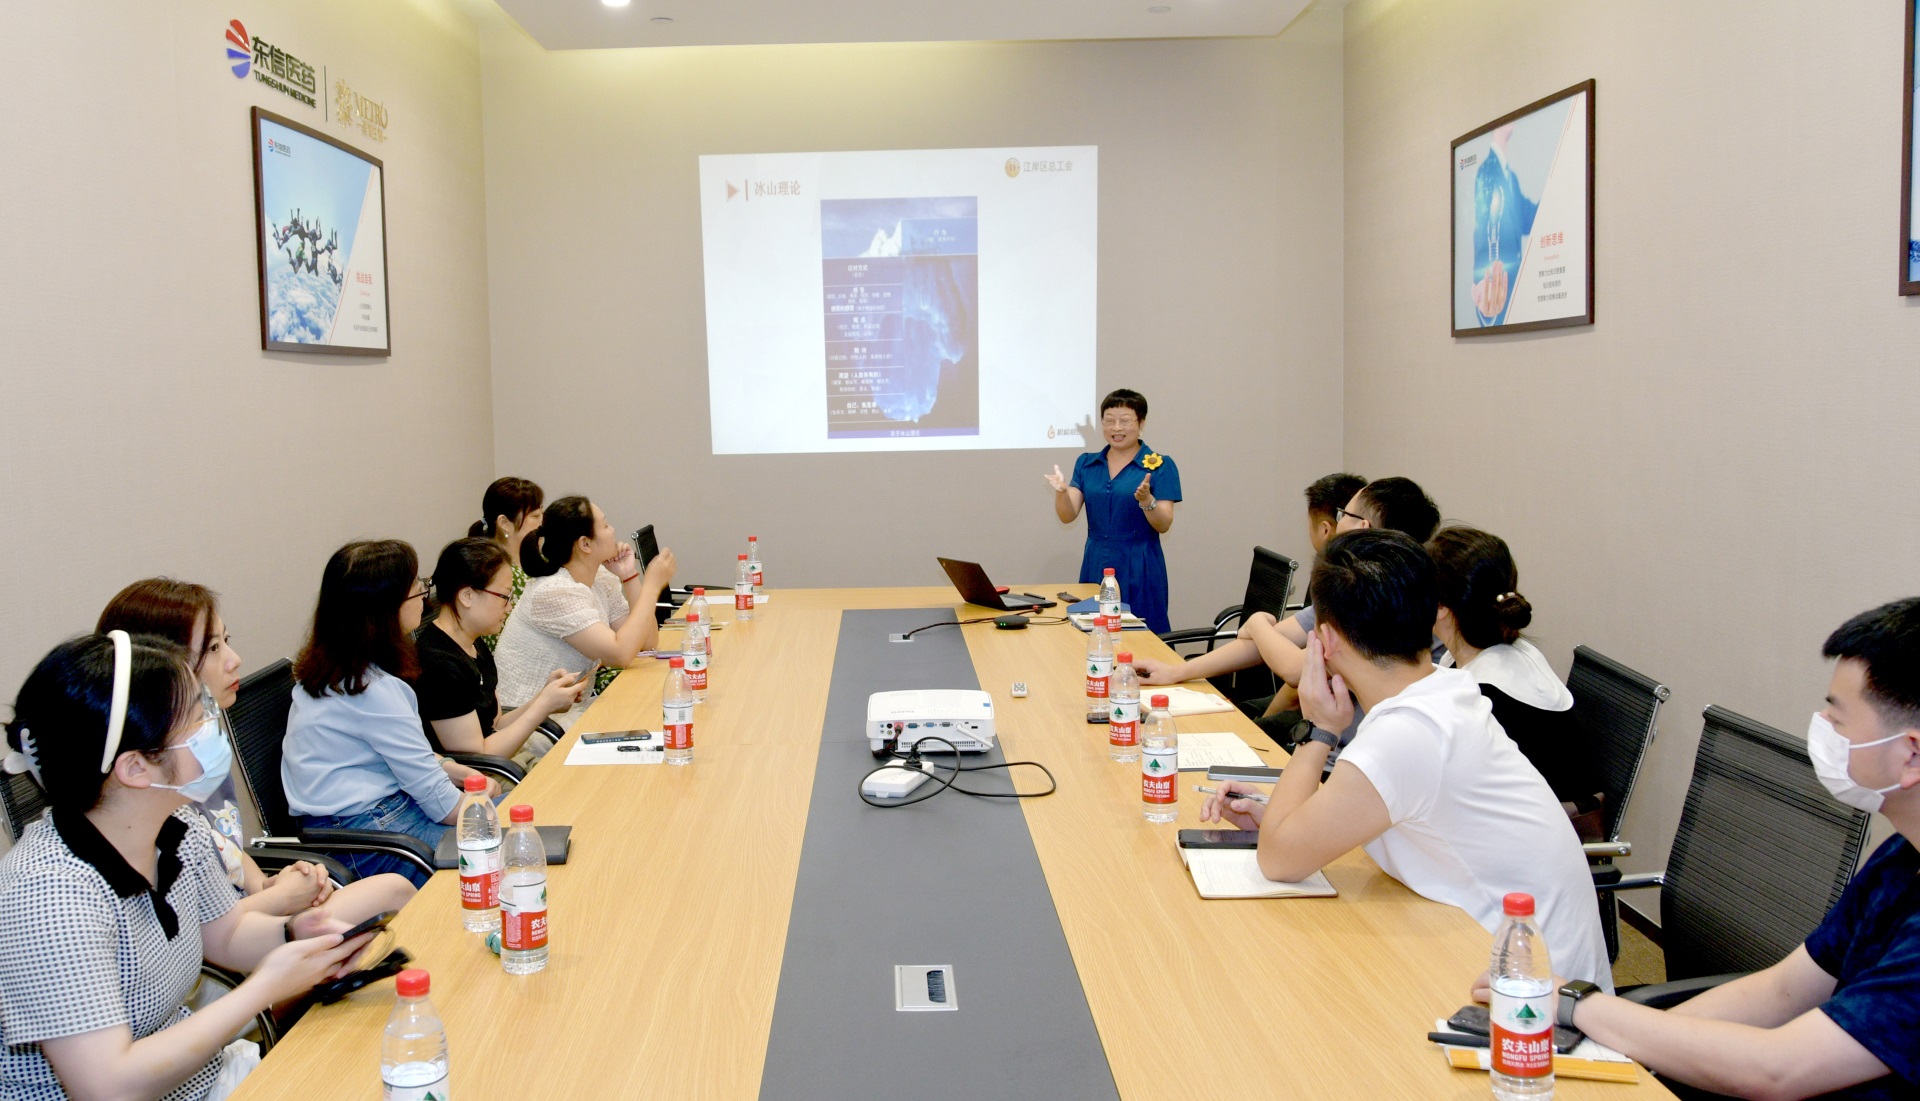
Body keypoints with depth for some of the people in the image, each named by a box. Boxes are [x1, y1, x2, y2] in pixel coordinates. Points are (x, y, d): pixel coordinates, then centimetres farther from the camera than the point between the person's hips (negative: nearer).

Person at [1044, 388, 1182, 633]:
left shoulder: (1160, 465, -3)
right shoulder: (1086, 463, 8)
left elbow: (1163, 525, -6)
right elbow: (1067, 516, 1)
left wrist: (1146, 500, -25)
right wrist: (1061, 491, -19)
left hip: (1139, 568, -3)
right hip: (1095, 565, 3)